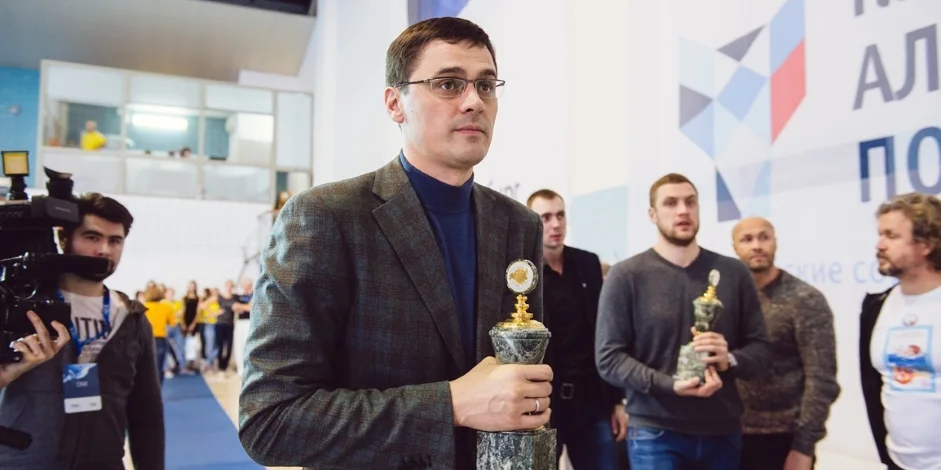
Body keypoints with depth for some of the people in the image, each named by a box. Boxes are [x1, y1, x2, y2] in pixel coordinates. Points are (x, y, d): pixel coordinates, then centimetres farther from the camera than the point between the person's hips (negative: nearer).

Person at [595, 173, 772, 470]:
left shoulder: (733, 273, 5)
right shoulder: (626, 276, -4)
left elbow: (761, 350, 7)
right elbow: (608, 358, -8)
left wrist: (730, 360, -15)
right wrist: (669, 384, -22)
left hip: (723, 431, 4)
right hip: (655, 432, -3)